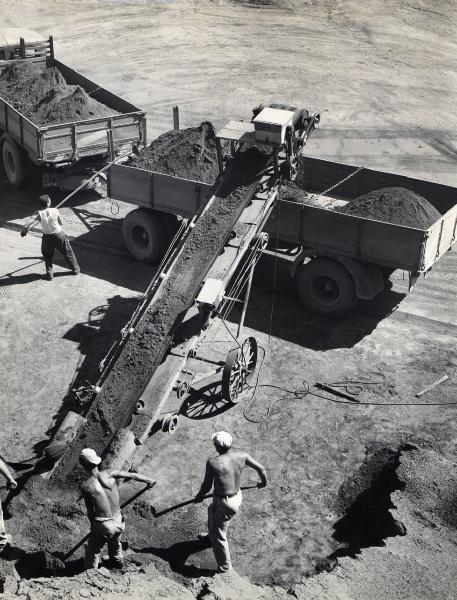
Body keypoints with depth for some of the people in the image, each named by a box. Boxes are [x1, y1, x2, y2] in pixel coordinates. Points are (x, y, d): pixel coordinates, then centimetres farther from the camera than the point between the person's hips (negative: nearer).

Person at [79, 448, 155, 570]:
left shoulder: (85, 487, -16)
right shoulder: (109, 474, -12)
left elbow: (90, 512, -6)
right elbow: (133, 475, -3)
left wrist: (93, 525, 12)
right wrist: (149, 480, 12)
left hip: (103, 526, -4)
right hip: (119, 522, 4)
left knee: (92, 553, 19)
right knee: (115, 544, 34)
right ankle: (118, 561, 57)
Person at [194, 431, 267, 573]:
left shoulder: (212, 463, -26)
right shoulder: (242, 456, -12)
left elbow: (206, 486, -12)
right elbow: (260, 468, 0)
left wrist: (199, 497, 10)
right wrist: (263, 481, 22)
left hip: (224, 503, -7)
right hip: (238, 496, 7)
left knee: (218, 536, 14)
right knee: (211, 510, 36)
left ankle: (225, 569, 27)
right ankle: (212, 535, 63)